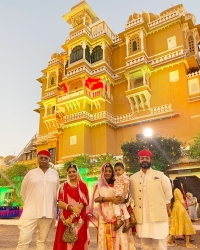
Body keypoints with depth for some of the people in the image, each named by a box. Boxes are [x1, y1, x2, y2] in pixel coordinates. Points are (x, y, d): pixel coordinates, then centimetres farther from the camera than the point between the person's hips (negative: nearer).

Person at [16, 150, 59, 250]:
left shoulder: (55, 173, 5)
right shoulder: (31, 173, 2)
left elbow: (56, 193, 11)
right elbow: (23, 192, 10)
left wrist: (54, 212, 12)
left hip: (47, 212, 2)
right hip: (31, 212, -1)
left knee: (42, 240, 11)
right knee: (23, 240, -5)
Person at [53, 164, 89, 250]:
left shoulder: (82, 185, 3)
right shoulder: (63, 186, 8)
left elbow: (84, 202, -5)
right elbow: (60, 203, 0)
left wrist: (72, 217, -14)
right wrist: (71, 207, -18)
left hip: (79, 219, -1)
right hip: (65, 219, 2)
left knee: (79, 243, -2)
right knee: (65, 243, 0)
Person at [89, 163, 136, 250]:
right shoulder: (99, 185, 6)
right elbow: (96, 198, -5)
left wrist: (123, 198, -17)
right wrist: (110, 198, -16)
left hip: (117, 214, 1)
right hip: (104, 215, -1)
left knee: (119, 237, -2)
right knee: (106, 238, -1)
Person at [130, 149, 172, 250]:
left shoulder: (160, 176, 1)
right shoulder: (133, 178, 7)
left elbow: (168, 196, 4)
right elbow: (132, 198, 13)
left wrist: (167, 213, 3)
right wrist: (132, 215, 11)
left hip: (158, 217, -2)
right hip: (142, 219, 2)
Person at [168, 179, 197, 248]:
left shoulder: (174, 190, 13)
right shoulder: (178, 190, -12)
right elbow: (182, 200, -13)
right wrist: (186, 208, -3)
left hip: (176, 207, 9)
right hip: (180, 207, -9)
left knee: (176, 223, 12)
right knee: (185, 223, -4)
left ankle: (170, 239, 14)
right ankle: (188, 243, -3)